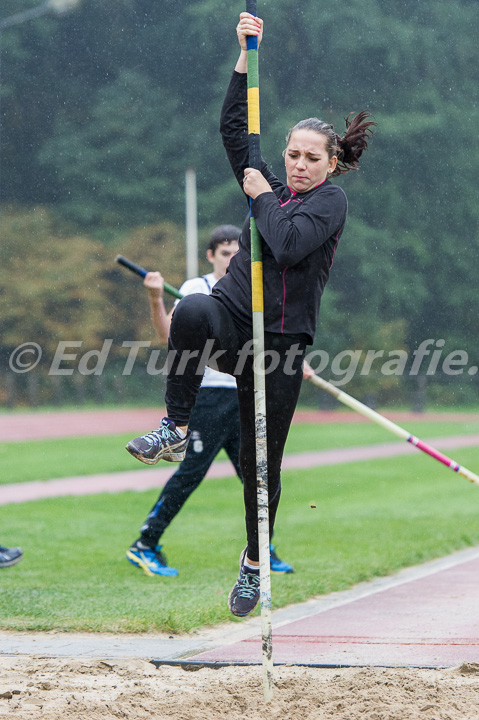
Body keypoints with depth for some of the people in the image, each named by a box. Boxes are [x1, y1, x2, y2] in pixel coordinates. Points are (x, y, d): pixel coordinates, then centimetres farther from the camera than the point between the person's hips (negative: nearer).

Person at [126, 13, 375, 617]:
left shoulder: (331, 201, -1)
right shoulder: (274, 188, 15)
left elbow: (287, 245, -19)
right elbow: (234, 127, 10)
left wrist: (260, 197, -6)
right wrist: (247, 57, 4)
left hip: (278, 342, -3)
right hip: (230, 320, 3)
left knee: (261, 463, 3)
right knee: (192, 309, -37)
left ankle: (254, 562, 24)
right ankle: (174, 428, -29)